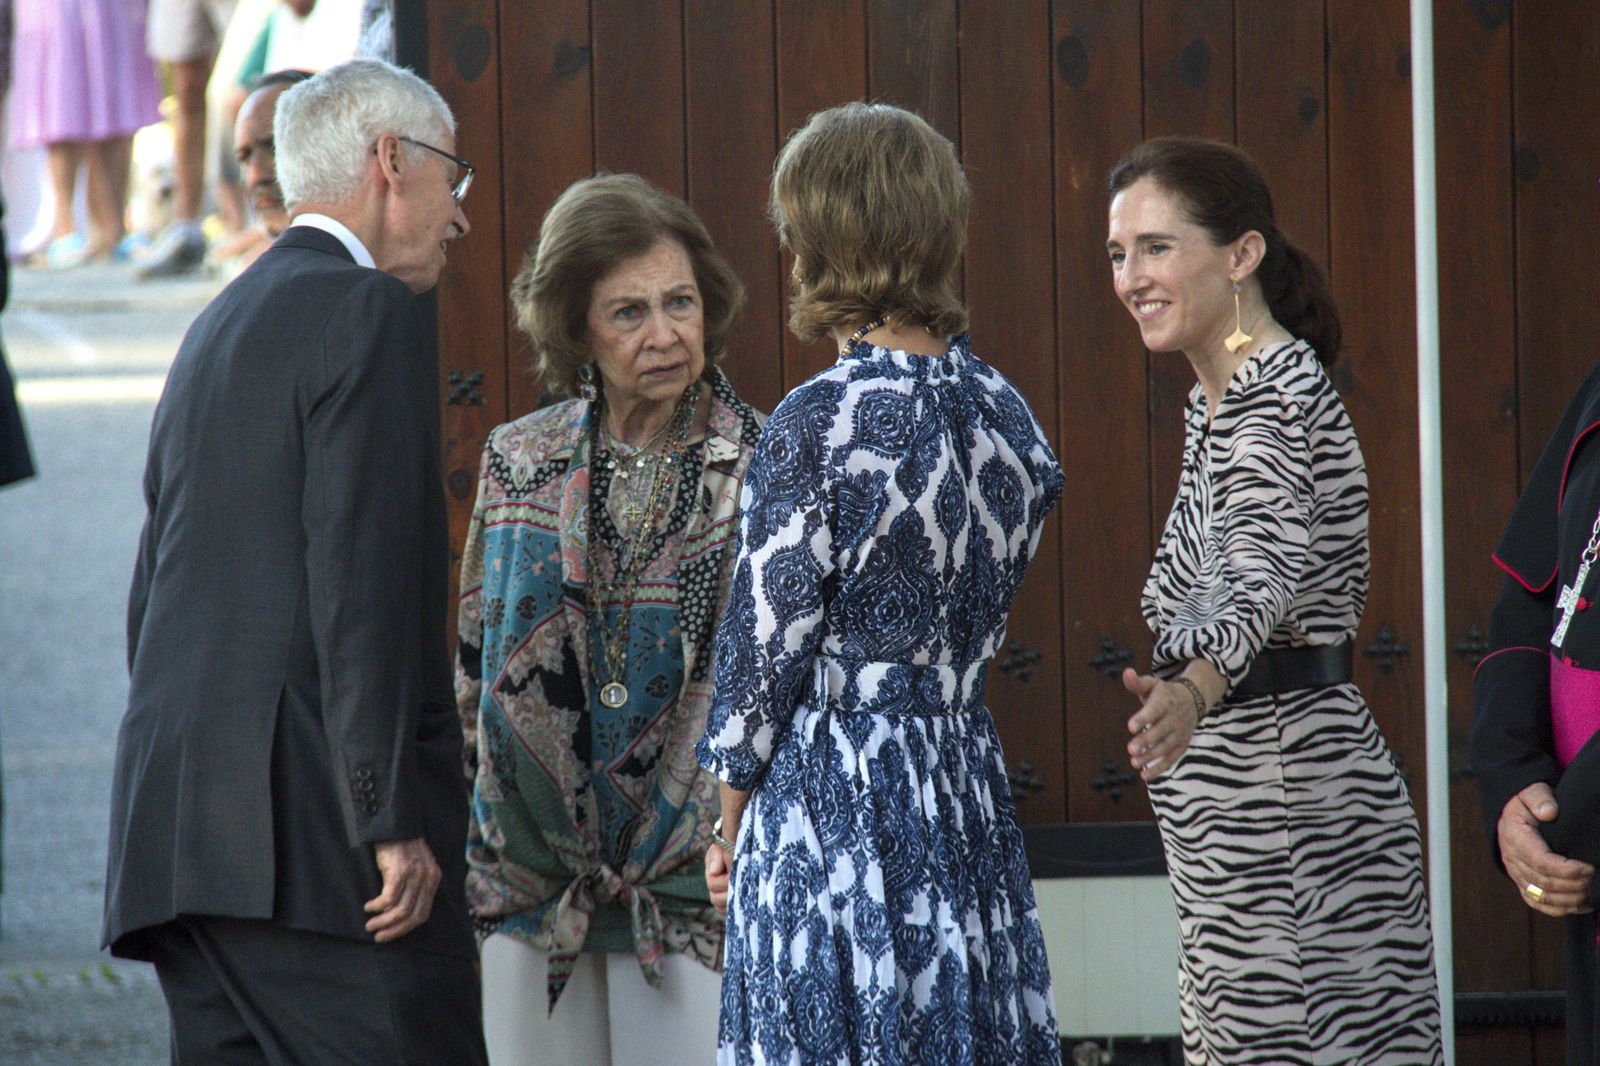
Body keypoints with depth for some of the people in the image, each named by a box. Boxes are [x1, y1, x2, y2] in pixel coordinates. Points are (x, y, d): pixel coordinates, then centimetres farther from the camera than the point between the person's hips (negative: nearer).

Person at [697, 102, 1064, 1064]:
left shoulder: (821, 422, -14)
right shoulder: (1004, 410, 4)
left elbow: (769, 640, -9)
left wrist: (733, 823, 4)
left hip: (833, 801, -6)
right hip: (969, 792, 6)